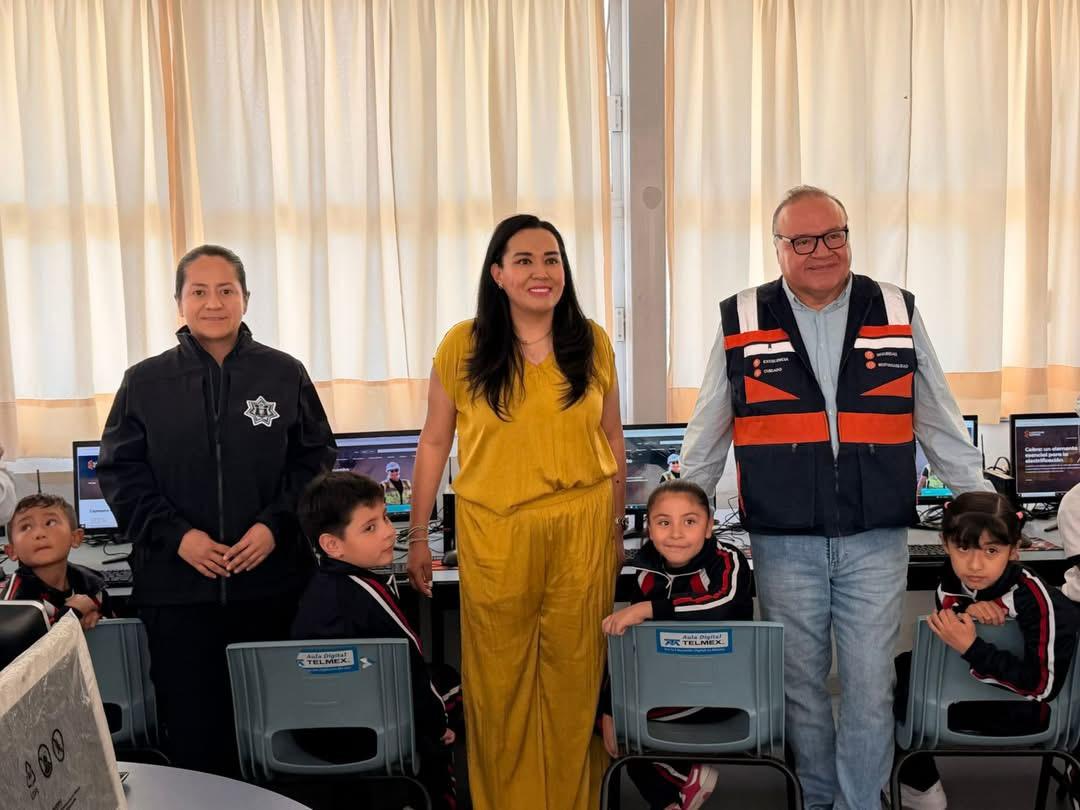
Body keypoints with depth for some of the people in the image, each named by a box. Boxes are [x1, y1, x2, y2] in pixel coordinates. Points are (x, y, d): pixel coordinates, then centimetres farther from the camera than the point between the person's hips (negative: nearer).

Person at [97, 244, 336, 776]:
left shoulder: (284, 374, 3)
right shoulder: (145, 382, 3)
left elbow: (316, 458, 4)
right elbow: (120, 472, 3)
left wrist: (276, 524, -10)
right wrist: (176, 535, -11)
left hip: (273, 580, 0)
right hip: (175, 586, 0)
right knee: (190, 728, 8)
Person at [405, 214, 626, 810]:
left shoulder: (592, 342, 1)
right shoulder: (462, 346, -3)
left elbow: (611, 438, 10)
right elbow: (434, 442, 3)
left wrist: (616, 527, 13)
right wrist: (417, 536, 4)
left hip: (582, 529, 1)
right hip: (493, 530, -1)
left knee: (574, 677, 11)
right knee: (498, 681, 10)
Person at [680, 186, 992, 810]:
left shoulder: (898, 313, 3)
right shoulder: (741, 322, 0)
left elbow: (941, 426, 9)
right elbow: (707, 437, 8)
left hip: (876, 540, 0)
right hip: (784, 543, 0)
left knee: (870, 688, 4)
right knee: (801, 685, 13)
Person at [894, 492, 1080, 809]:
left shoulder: (1033, 599, -31)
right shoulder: (954, 577, -11)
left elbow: (1042, 684, -30)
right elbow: (942, 636, -2)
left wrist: (971, 648, -36)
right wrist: (965, 614, -24)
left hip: (1025, 707, -8)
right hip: (985, 681, 8)